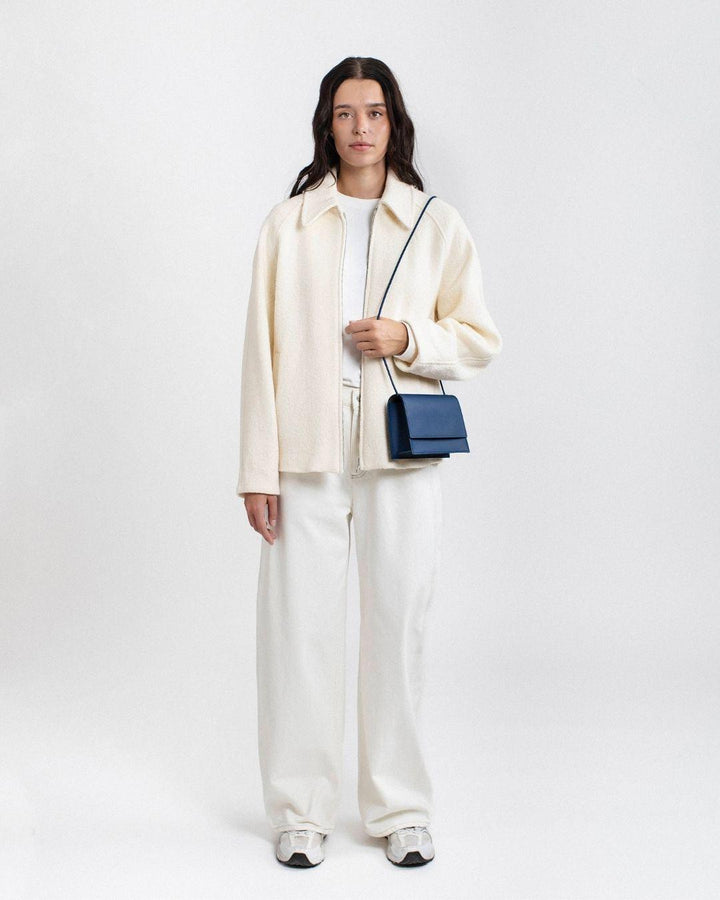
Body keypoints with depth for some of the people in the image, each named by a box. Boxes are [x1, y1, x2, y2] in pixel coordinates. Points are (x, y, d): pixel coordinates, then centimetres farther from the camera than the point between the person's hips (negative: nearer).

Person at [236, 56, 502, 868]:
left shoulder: (436, 224, 7)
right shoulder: (288, 223, 6)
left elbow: (480, 338, 10)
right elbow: (261, 349, 3)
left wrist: (408, 338, -10)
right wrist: (258, 470, -3)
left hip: (402, 453, 0)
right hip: (308, 456, 0)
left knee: (398, 625, 4)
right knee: (298, 627, 1)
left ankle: (400, 810, 19)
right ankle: (301, 811, 16)